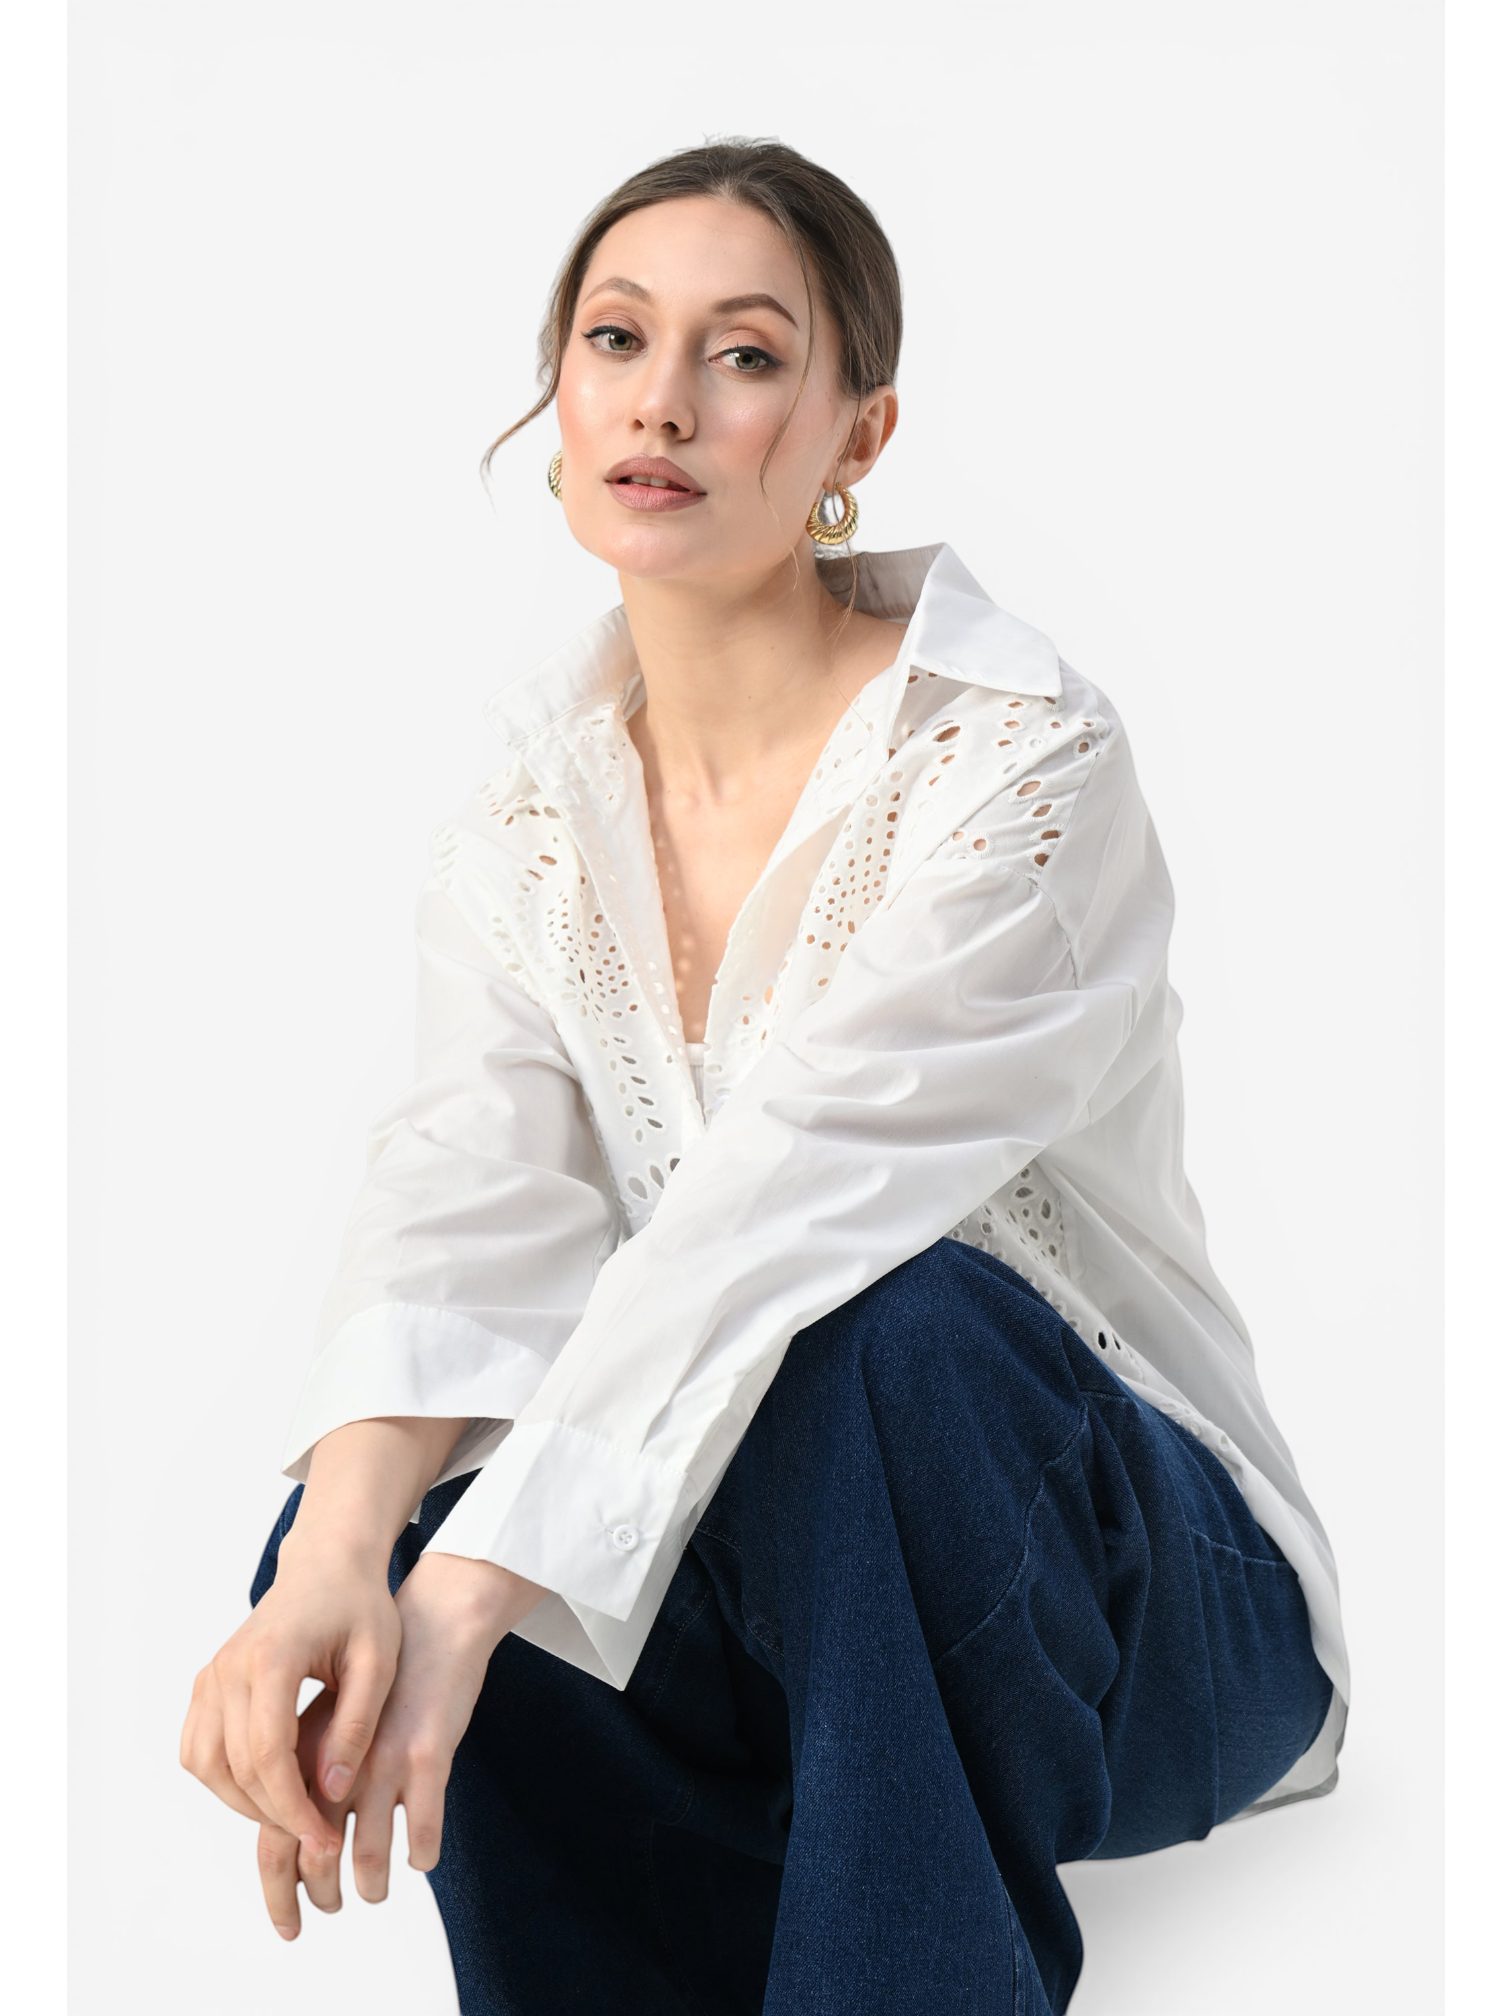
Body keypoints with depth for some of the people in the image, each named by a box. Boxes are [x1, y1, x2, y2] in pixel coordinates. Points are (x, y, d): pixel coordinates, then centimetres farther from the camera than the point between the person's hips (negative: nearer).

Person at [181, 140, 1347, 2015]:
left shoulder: (1025, 766, -17)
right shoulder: (529, 822, 2)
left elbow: (785, 1212, -29)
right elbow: (471, 1213, -14)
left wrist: (473, 1591, -37)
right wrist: (343, 1564, -33)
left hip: (1145, 1602, -4)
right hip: (769, 1575, 5)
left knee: (877, 1323, -36)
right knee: (361, 1557, -23)